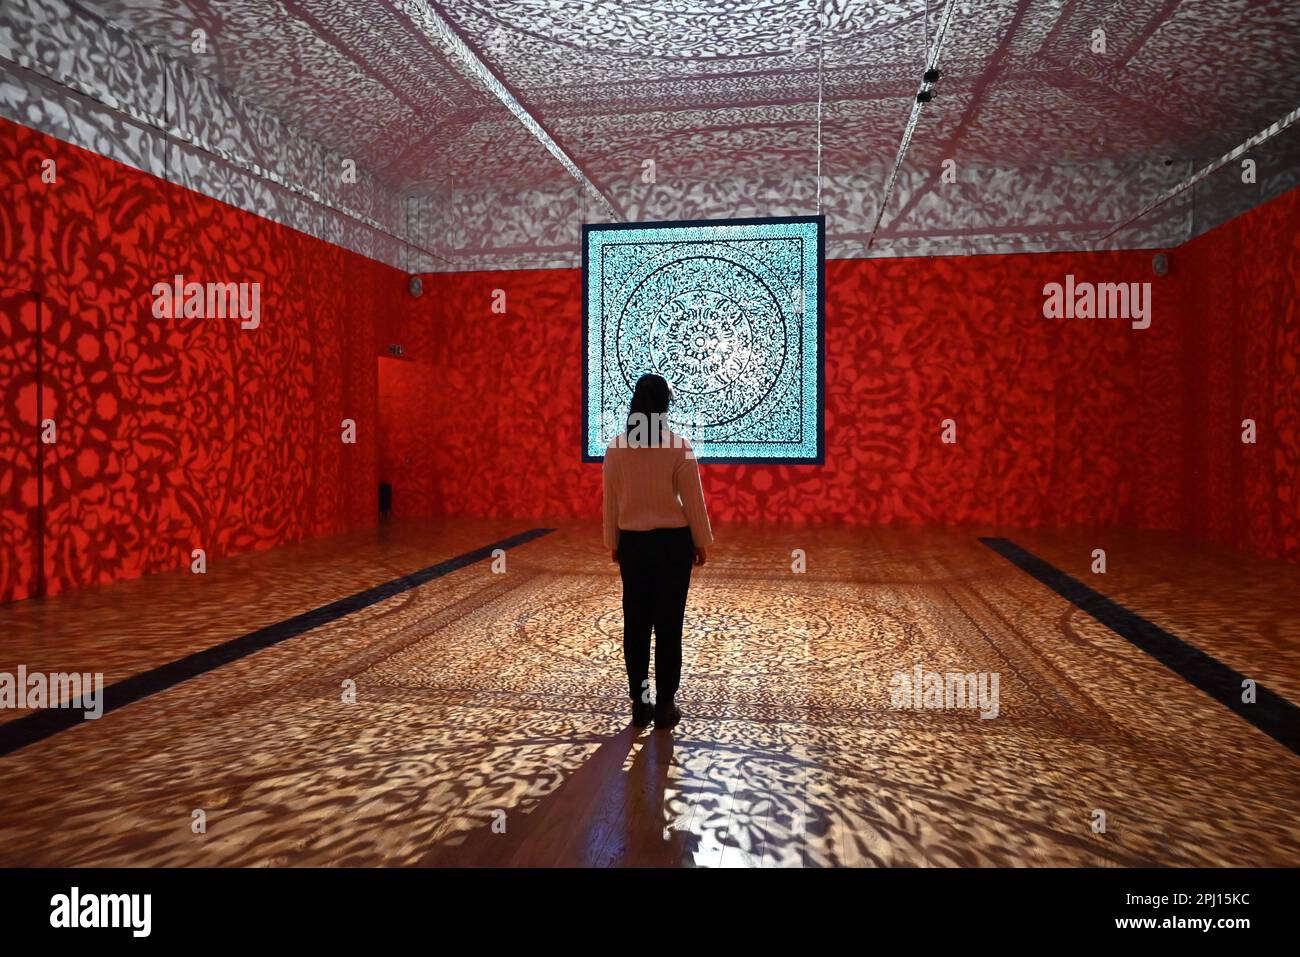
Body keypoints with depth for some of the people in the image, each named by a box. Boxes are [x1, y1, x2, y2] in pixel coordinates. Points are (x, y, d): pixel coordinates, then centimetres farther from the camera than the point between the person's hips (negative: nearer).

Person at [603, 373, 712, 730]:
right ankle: (665, 705, 12)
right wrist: (701, 542, 7)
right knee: (669, 625, 5)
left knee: (635, 624, 10)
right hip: (673, 542, -2)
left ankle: (639, 704, 17)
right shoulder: (679, 446, -10)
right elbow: (693, 500, -5)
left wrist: (613, 543, 16)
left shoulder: (616, 448, -2)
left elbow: (611, 503, 4)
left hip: (632, 542, 2)